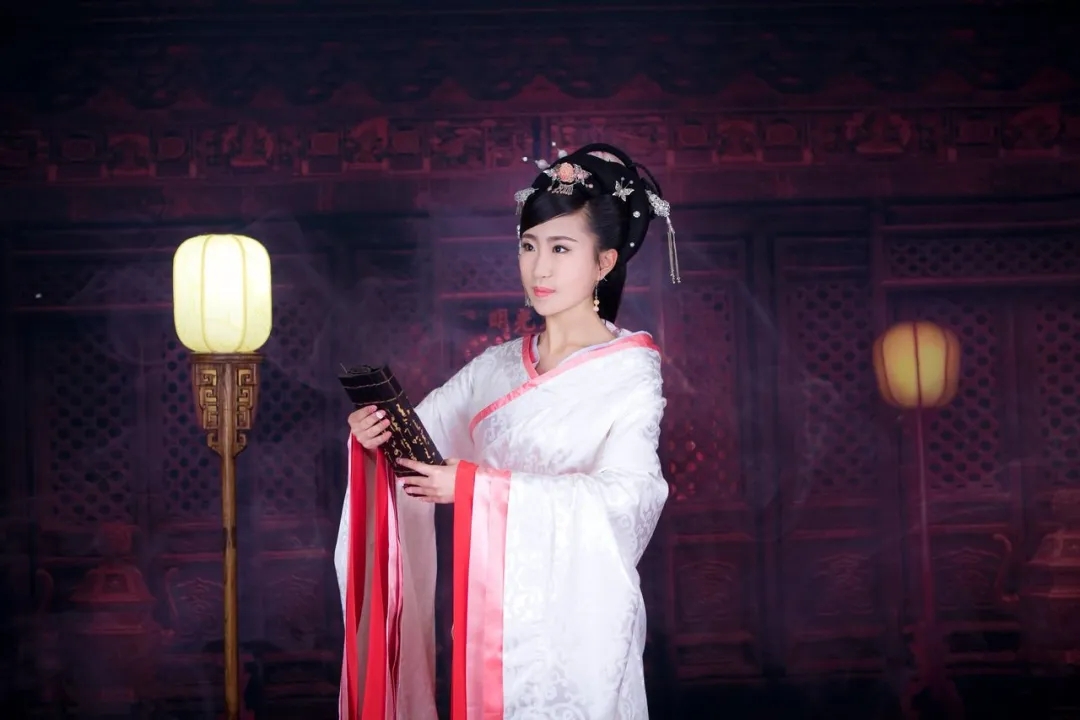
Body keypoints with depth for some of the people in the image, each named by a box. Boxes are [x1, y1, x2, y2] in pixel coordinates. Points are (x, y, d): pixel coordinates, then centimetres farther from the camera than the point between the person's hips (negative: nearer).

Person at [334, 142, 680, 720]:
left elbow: (623, 496, -20)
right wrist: (376, 439, -12)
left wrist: (483, 488, -27)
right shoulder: (495, 367, 8)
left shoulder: (629, 374, -7)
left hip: (572, 621, -4)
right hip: (486, 614, 4)